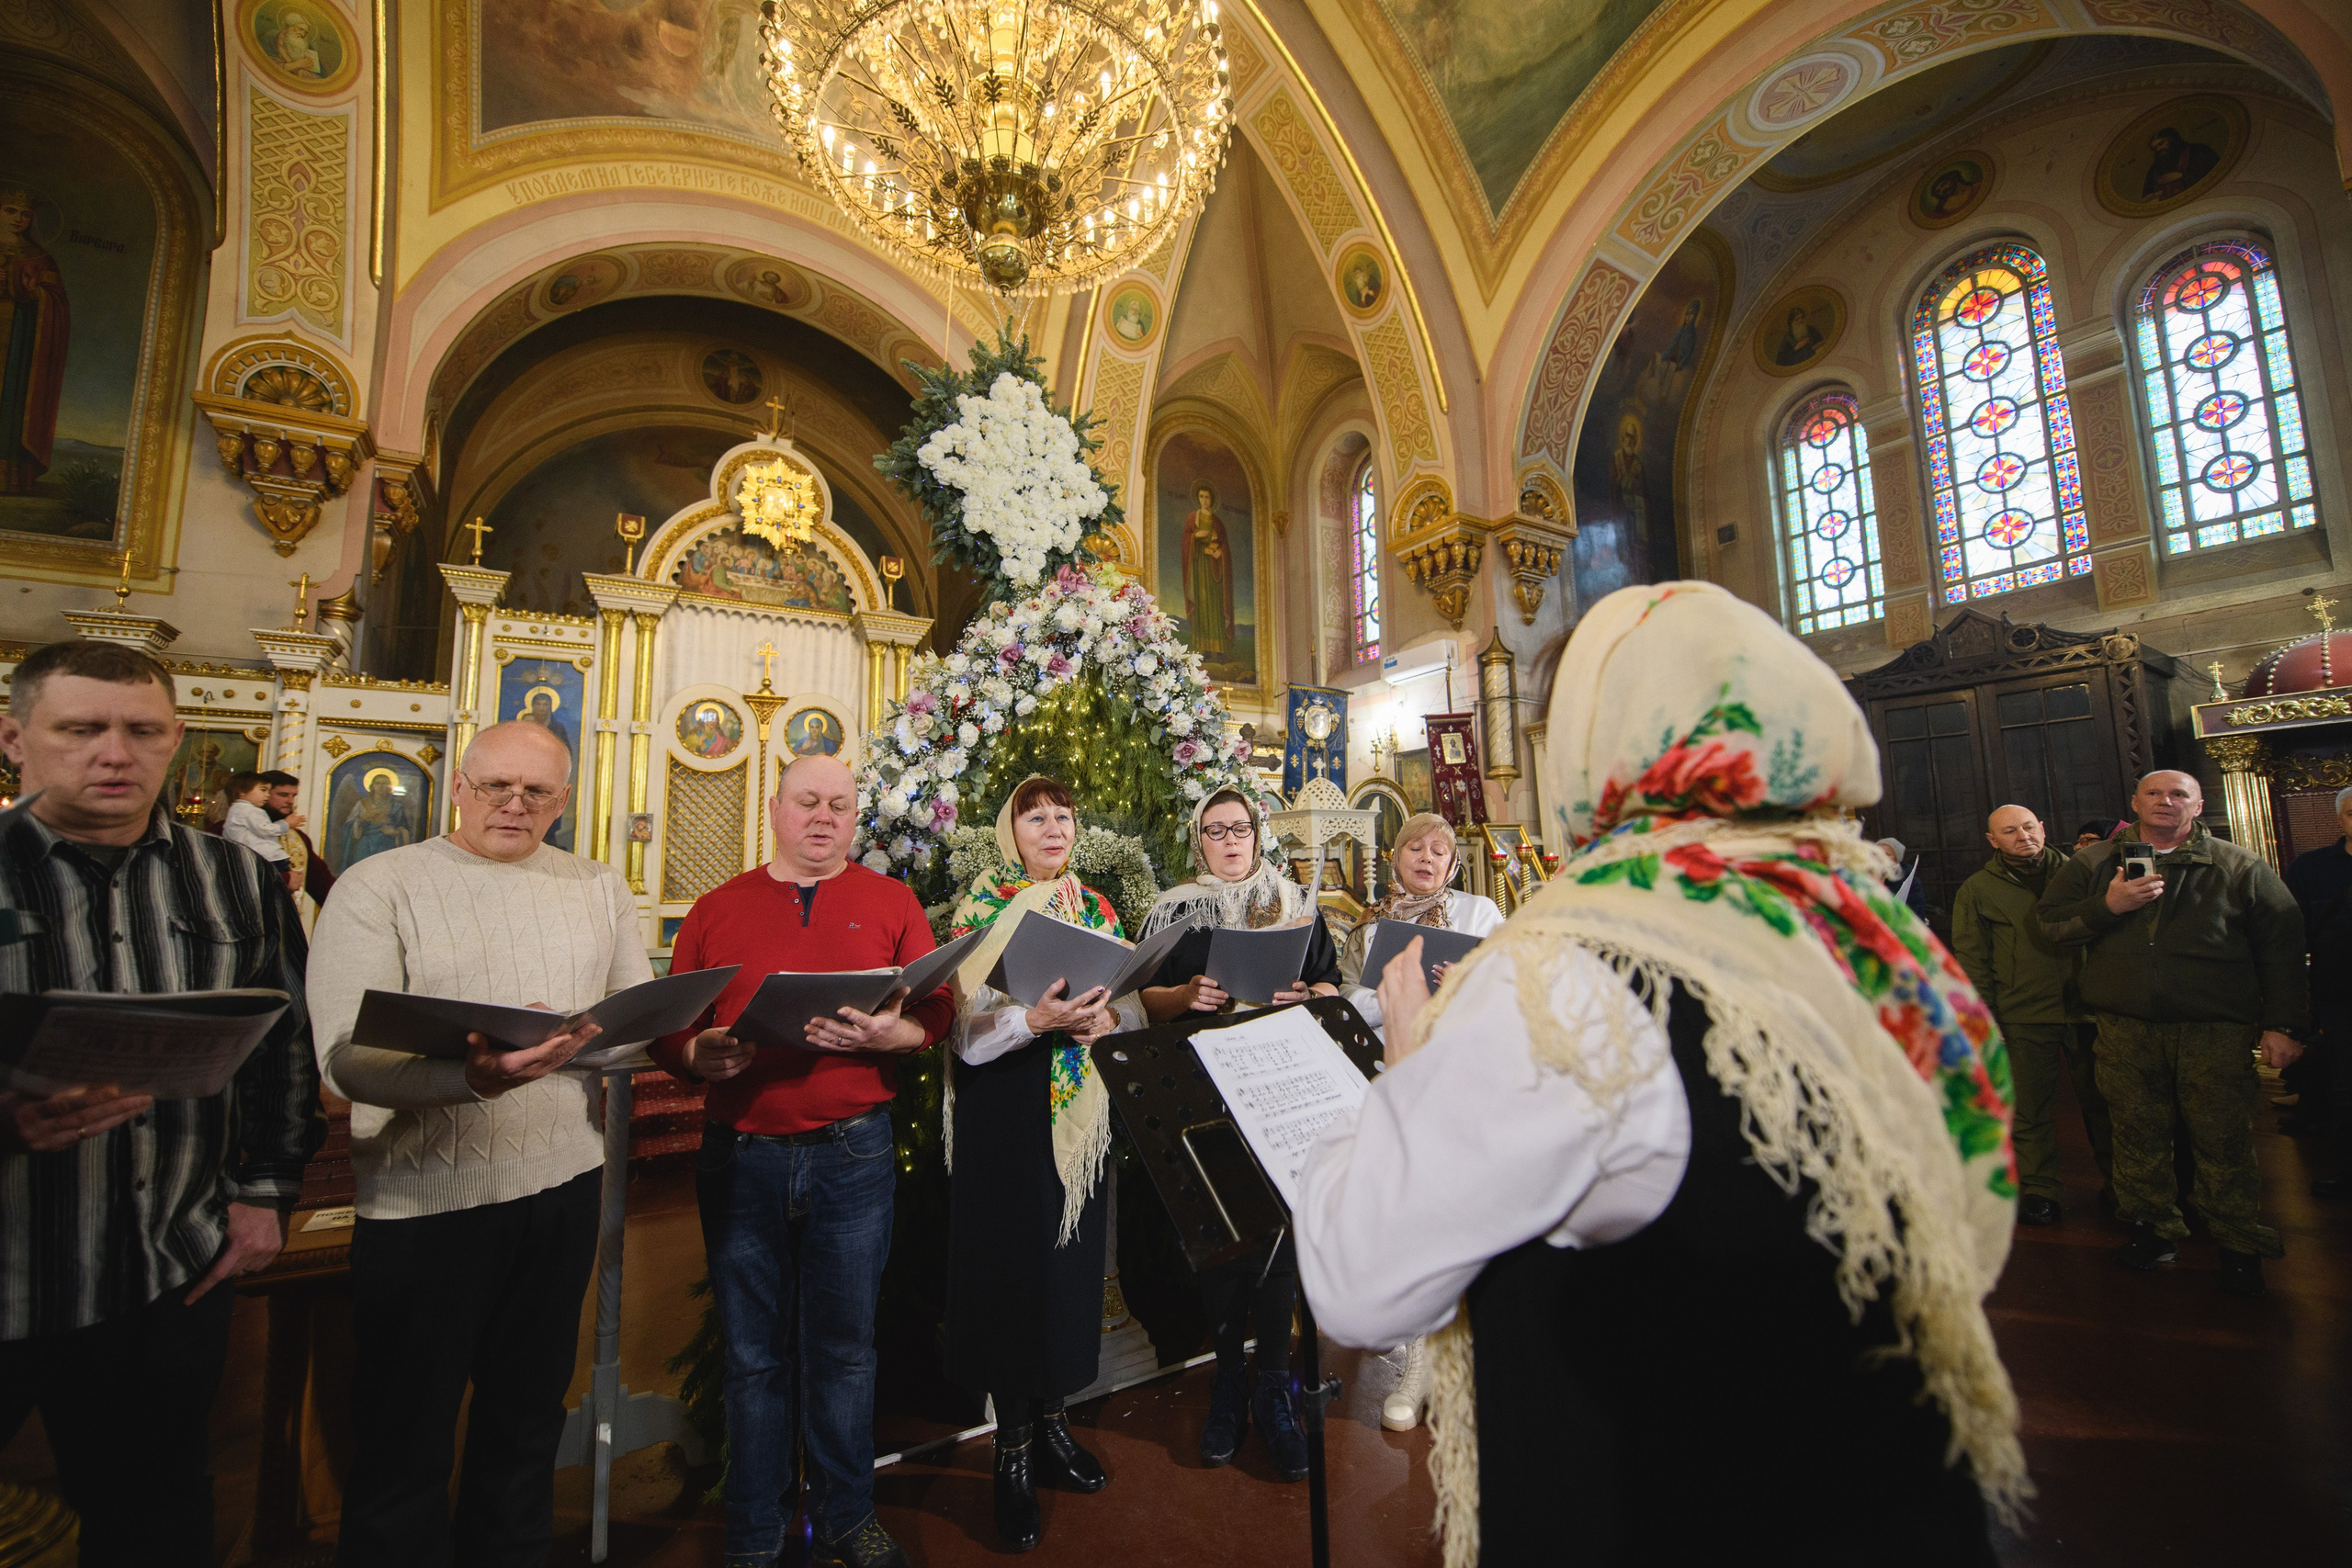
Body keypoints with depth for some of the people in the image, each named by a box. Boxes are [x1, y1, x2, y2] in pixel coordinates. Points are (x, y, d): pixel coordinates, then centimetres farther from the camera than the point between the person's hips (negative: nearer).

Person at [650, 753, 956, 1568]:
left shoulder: (891, 902, 4)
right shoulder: (717, 910, 7)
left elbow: (937, 1012, -3)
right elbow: (667, 1028, 5)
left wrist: (887, 1034, -23)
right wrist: (702, 1055, -17)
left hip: (853, 1156, 0)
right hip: (741, 1155, 1)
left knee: (844, 1349, 13)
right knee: (754, 1356, 14)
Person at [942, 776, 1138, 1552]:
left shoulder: (1097, 909, 10)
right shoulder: (979, 907, -4)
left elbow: (1134, 1003, 8)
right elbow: (967, 1025, -13)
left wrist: (1106, 1018, -14)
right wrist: (1036, 1020, -29)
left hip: (1081, 1111, 4)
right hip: (1005, 1113, -4)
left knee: (1072, 1256, 10)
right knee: (1012, 1261, 2)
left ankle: (1051, 1418, 30)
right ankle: (1013, 1449, 20)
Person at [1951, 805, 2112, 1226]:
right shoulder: (1976, 891, 2)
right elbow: (1972, 961, 1)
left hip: (2084, 1009, 2)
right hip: (2022, 1018, -2)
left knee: (2100, 1100, 10)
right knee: (2031, 1110, 4)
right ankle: (2041, 1190, 17)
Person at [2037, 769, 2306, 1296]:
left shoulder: (2240, 867, 7)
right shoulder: (2093, 864, 9)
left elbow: (2282, 946, 6)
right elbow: (2050, 920, 5)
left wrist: (2282, 1024, 0)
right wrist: (2106, 906, -12)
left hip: (2216, 1031, -1)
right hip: (2125, 1029, 1)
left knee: (2223, 1138, 2)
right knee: (2138, 1134, 7)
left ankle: (2240, 1246, 18)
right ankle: (2154, 1230, 21)